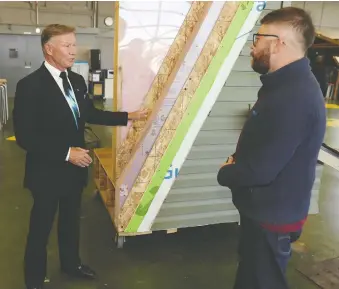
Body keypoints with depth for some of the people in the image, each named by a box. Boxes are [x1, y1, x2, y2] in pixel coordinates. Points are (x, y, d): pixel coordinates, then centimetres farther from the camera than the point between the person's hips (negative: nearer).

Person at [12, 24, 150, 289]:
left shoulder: (77, 80, 3)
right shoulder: (30, 85, -20)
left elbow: (90, 114, 15)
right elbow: (25, 136, -23)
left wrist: (129, 116, 10)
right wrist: (66, 153, -26)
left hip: (75, 168, 7)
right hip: (48, 171, -6)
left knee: (71, 220, 24)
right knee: (41, 227, 12)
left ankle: (71, 263, 47)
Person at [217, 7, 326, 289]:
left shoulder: (294, 97, -30)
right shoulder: (288, 84, 7)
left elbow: (259, 170, -31)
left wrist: (225, 172, -10)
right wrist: (237, 160, -2)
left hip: (272, 218, -10)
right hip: (263, 210, 10)